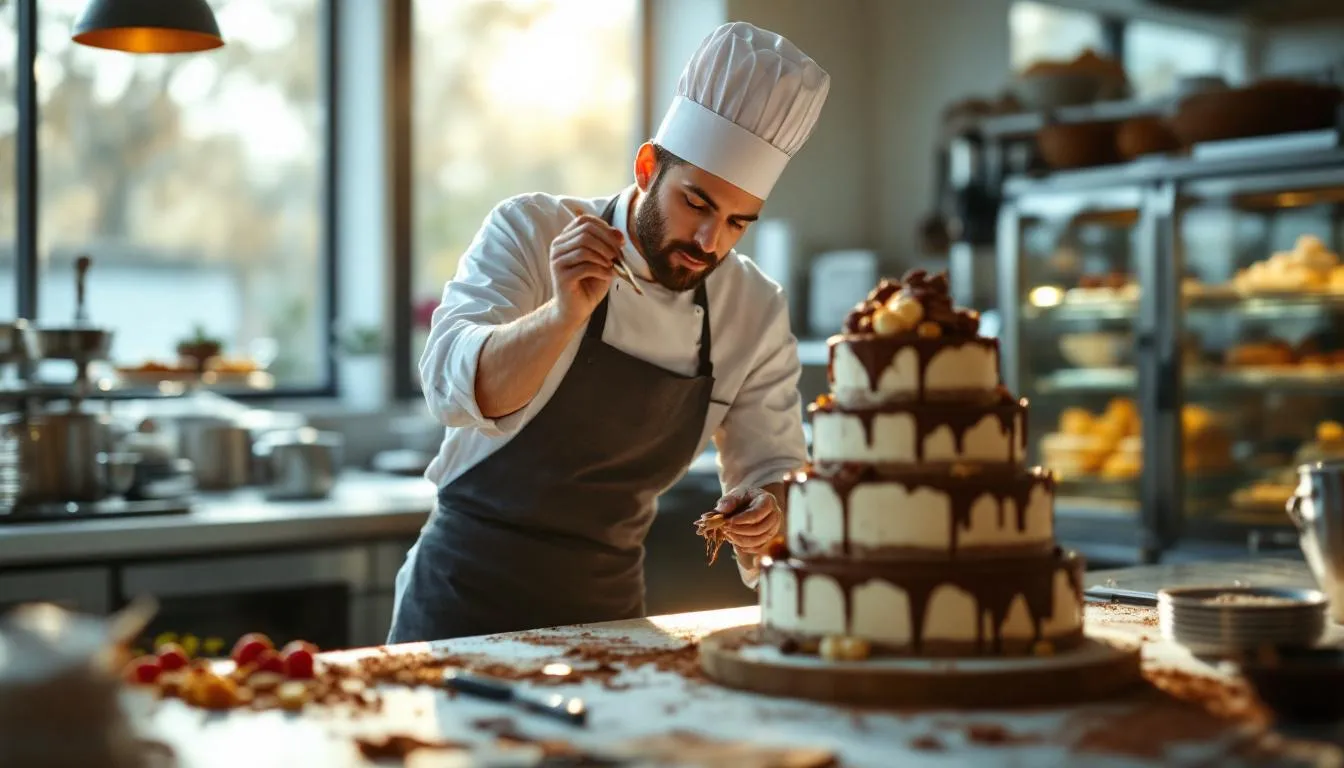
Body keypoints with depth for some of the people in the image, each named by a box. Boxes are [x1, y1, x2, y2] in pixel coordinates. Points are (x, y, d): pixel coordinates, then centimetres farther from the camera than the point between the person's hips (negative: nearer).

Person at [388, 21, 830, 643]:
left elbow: (771, 468, 2)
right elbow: (452, 388, -26)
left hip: (609, 610, 3)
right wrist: (564, 315, -42)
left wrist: (767, 511, -21)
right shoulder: (531, 231, -14)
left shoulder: (757, 312, -4)